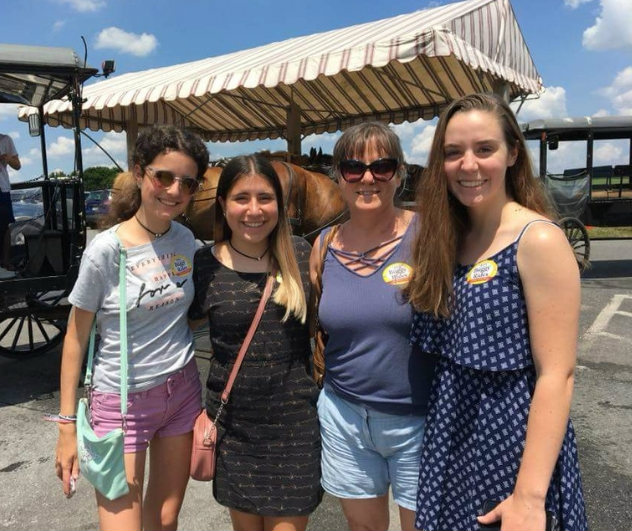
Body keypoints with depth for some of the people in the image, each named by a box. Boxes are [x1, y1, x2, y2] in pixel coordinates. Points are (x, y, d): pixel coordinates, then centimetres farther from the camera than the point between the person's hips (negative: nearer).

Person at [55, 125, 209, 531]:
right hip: (122, 402, -4)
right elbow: (76, 338, -8)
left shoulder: (187, 240, -2)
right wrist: (68, 426, -6)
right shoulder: (106, 250, -16)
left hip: (182, 391, 4)